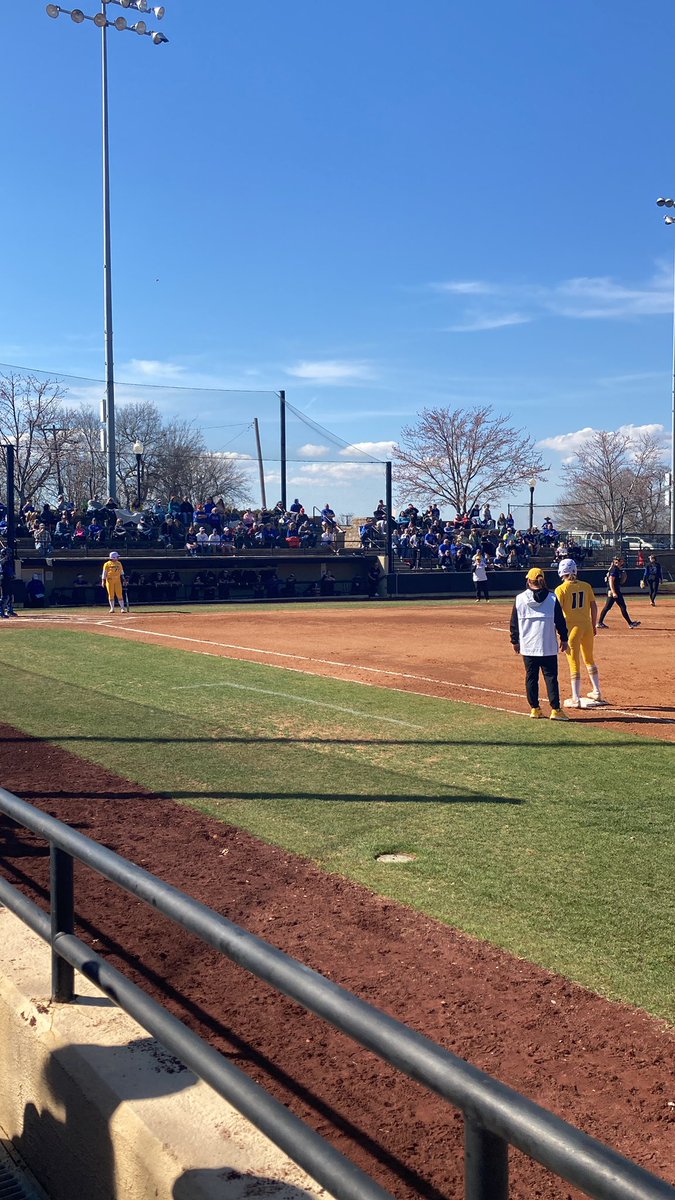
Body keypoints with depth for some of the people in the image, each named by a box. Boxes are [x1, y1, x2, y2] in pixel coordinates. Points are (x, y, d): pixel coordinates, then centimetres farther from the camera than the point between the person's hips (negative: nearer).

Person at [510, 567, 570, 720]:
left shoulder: (519, 599, -1)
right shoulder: (552, 598, -3)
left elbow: (514, 623, 5)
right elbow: (560, 621, 0)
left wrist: (515, 641, 15)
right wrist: (564, 639, 9)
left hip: (527, 646, 1)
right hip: (548, 646, -1)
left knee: (531, 677, 9)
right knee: (551, 677, 2)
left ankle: (534, 709, 11)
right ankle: (555, 709, -3)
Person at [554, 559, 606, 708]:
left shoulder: (561, 589, -9)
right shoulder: (586, 586, 4)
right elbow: (594, 607, 7)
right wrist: (593, 626, 17)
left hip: (572, 627, -5)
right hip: (587, 626, 5)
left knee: (574, 663, 0)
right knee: (589, 660, 22)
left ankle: (576, 699, 2)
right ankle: (597, 693, 32)